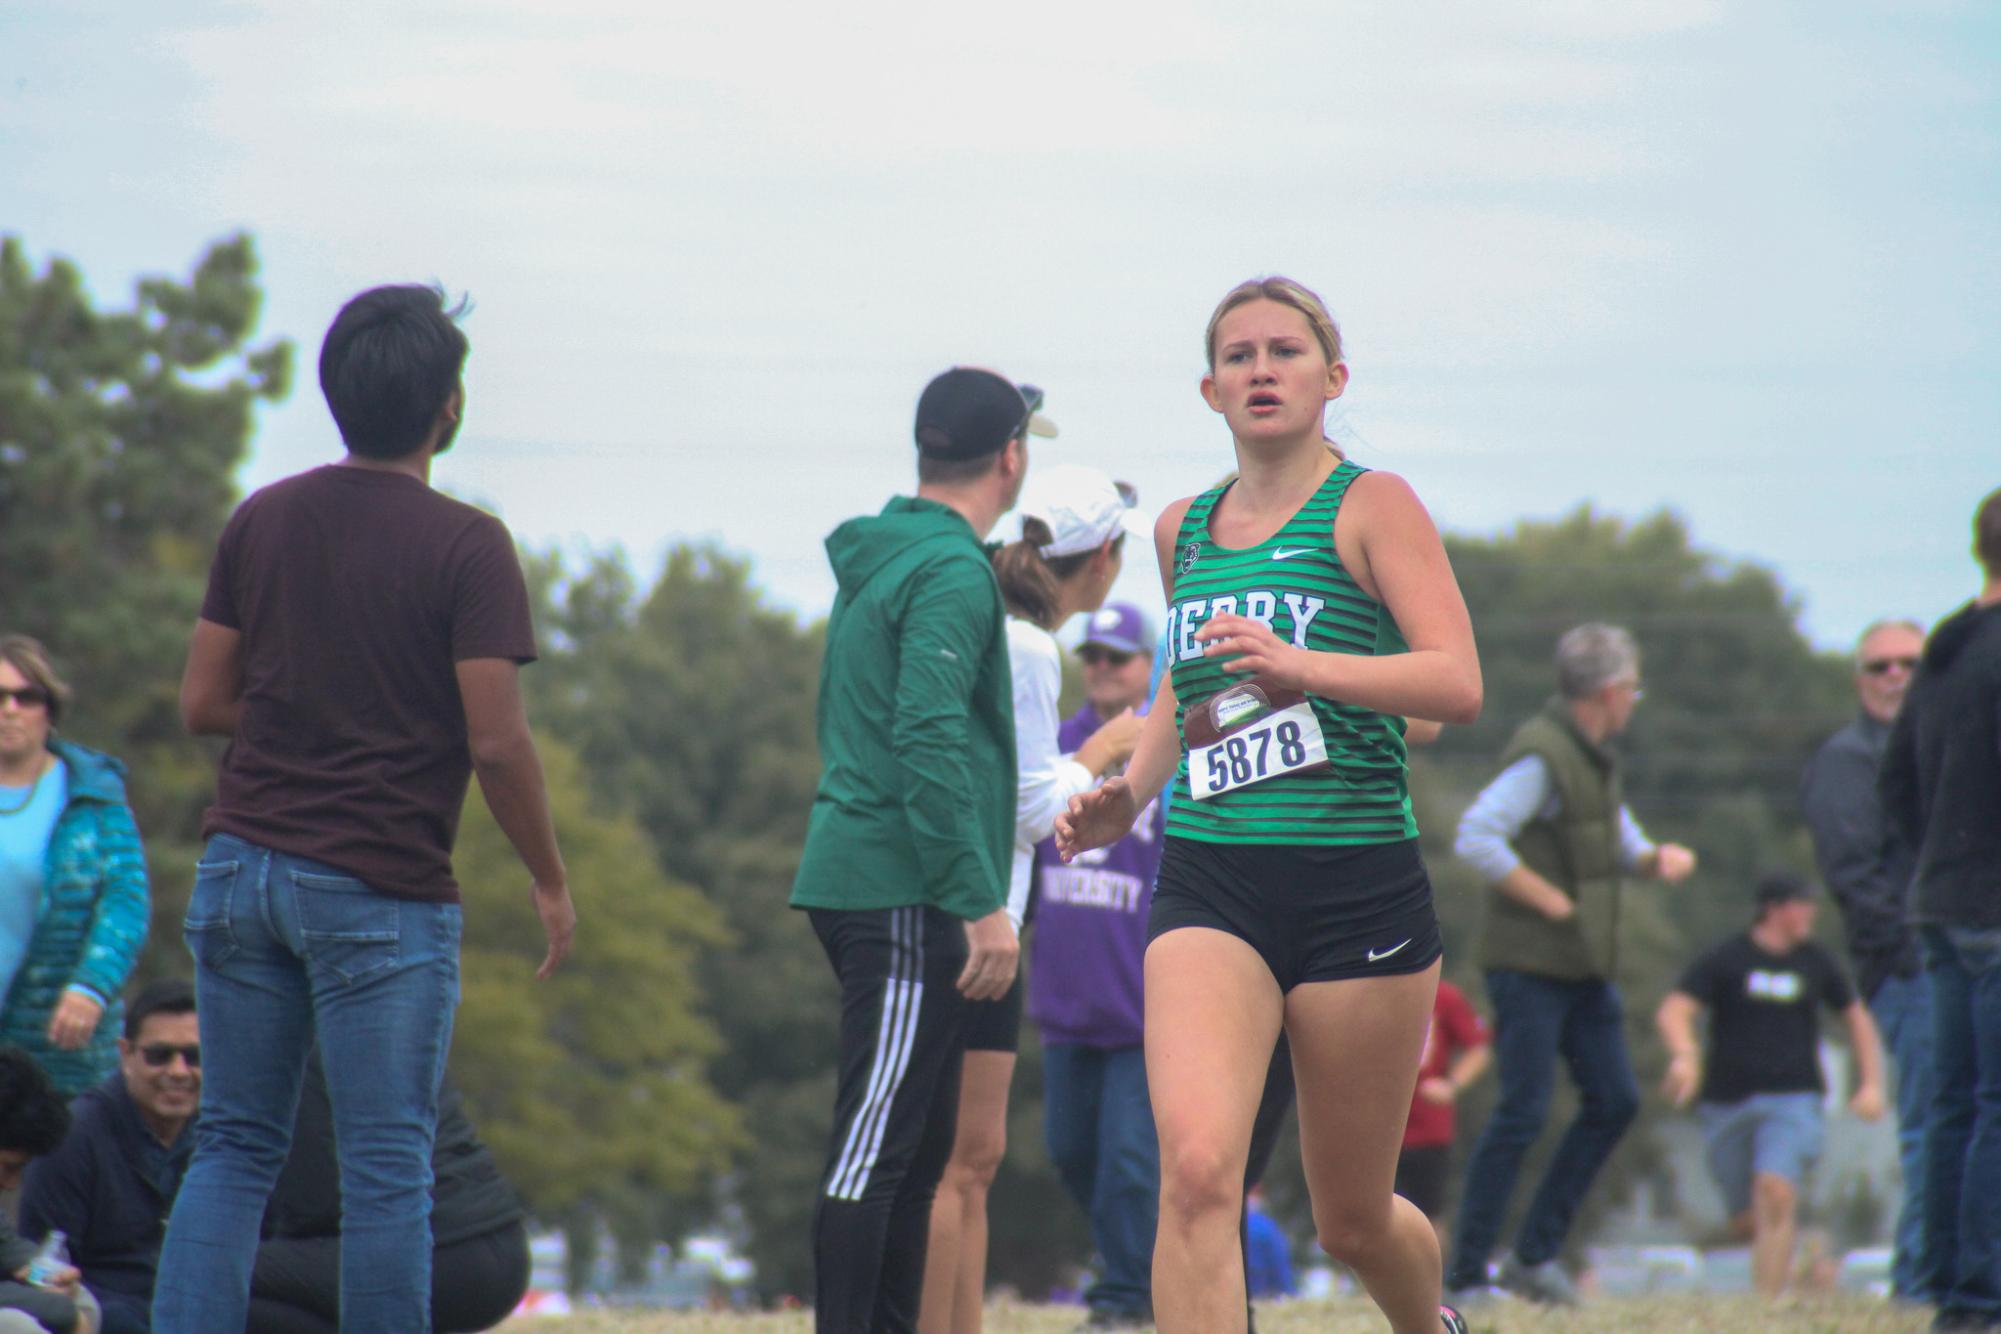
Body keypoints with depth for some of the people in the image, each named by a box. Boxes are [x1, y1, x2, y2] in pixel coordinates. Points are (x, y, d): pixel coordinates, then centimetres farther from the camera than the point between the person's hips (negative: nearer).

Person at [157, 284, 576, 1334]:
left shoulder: (261, 521, 6)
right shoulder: (464, 546, -10)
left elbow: (202, 702, 9)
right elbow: (497, 744, -13)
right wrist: (550, 881, -1)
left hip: (241, 867, 5)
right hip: (384, 891, -5)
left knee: (233, 1147, 10)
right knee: (386, 1168, 1)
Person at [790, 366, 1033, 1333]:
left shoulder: (873, 563, 18)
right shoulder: (953, 572, -12)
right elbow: (929, 738, -21)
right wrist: (982, 901, -21)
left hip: (857, 880, 10)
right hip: (905, 892, -10)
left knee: (920, 1143, 13)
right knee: (876, 1142, -11)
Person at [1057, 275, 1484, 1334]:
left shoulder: (1371, 507, -2)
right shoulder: (1184, 531, 13)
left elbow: (1457, 686, -15)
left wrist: (1303, 665, -29)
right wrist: (1129, 793, 13)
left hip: (1358, 887, -3)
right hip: (1207, 888, 3)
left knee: (1354, 1223, 10)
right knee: (1196, 1167, -22)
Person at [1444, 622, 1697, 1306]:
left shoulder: (1595, 758, 15)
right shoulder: (1541, 757, -15)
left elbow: (1621, 846, 26)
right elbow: (1476, 838, -25)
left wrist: (1659, 857, 3)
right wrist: (1551, 901, -21)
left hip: (1585, 966, 9)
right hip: (1529, 965, -9)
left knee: (1614, 1101, 7)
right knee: (1523, 1112, -11)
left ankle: (1535, 1255, 14)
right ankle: (1464, 1274, -6)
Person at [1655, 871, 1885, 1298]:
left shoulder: (1816, 963, 8)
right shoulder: (1725, 959, 0)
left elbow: (1856, 1017, 22)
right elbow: (1672, 1011, -11)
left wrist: (1871, 1084, 12)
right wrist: (1685, 1055, -31)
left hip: (1792, 1100, 0)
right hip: (1728, 1102, 0)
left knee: (1775, 1194, -23)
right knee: (1747, 1222, 4)